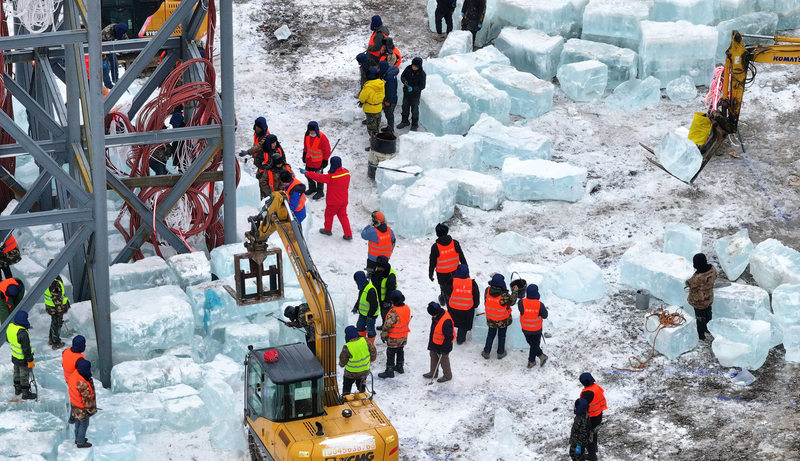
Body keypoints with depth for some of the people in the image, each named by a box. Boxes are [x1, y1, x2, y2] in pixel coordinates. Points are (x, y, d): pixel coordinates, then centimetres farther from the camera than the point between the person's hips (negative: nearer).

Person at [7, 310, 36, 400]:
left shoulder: (10, 327, -9)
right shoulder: (22, 333, -35)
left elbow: (8, 339, 10)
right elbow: (26, 348, -28)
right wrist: (30, 360, -19)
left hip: (14, 357, 8)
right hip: (23, 359, -8)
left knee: (17, 373, 26)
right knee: (24, 375, 10)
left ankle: (17, 389, 45)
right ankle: (25, 394, 25)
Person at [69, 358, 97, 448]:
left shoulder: (74, 374, -11)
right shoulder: (83, 384, -38)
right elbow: (87, 398, -27)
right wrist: (90, 409, -12)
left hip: (75, 405, 8)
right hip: (82, 408, -8)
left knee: (78, 422, 27)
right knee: (84, 424, 13)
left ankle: (78, 438, 45)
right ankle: (81, 442, 29)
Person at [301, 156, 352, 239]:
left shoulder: (330, 177, -29)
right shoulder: (346, 173, -11)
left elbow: (319, 177, -21)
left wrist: (306, 173, -11)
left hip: (333, 202, -5)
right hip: (343, 201, 5)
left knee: (329, 214, 20)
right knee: (343, 216, 18)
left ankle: (327, 230, 41)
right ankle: (348, 234, 16)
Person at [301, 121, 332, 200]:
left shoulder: (322, 137, -26)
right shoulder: (307, 135, -9)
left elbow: (327, 150, -16)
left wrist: (325, 160, -11)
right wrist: (304, 154, 16)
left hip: (318, 162, -6)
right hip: (309, 160, 6)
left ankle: (320, 192, 25)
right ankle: (312, 188, 43)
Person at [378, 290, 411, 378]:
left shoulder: (394, 312, -29)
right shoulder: (407, 308, -4)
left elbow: (388, 325, -23)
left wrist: (383, 335, -10)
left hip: (394, 338, -8)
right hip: (404, 336, 8)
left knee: (391, 353, 4)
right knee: (400, 351, 24)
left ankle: (390, 370, 10)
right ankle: (399, 367, 38)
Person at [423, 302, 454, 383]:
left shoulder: (446, 321, -34)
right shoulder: (435, 317, -7)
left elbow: (449, 336, -27)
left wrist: (444, 348, -21)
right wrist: (431, 341, 21)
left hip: (442, 345, -9)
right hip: (434, 343, 9)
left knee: (444, 360, 9)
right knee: (433, 357, 22)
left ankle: (447, 375, 28)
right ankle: (433, 373, 40)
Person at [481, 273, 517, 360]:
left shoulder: (487, 290, -21)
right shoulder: (504, 295, -31)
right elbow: (512, 302, -13)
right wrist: (515, 292, 0)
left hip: (491, 319, 3)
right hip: (503, 320, -3)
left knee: (491, 335, 23)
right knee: (502, 336, 20)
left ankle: (486, 352, 32)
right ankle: (500, 353, 35)